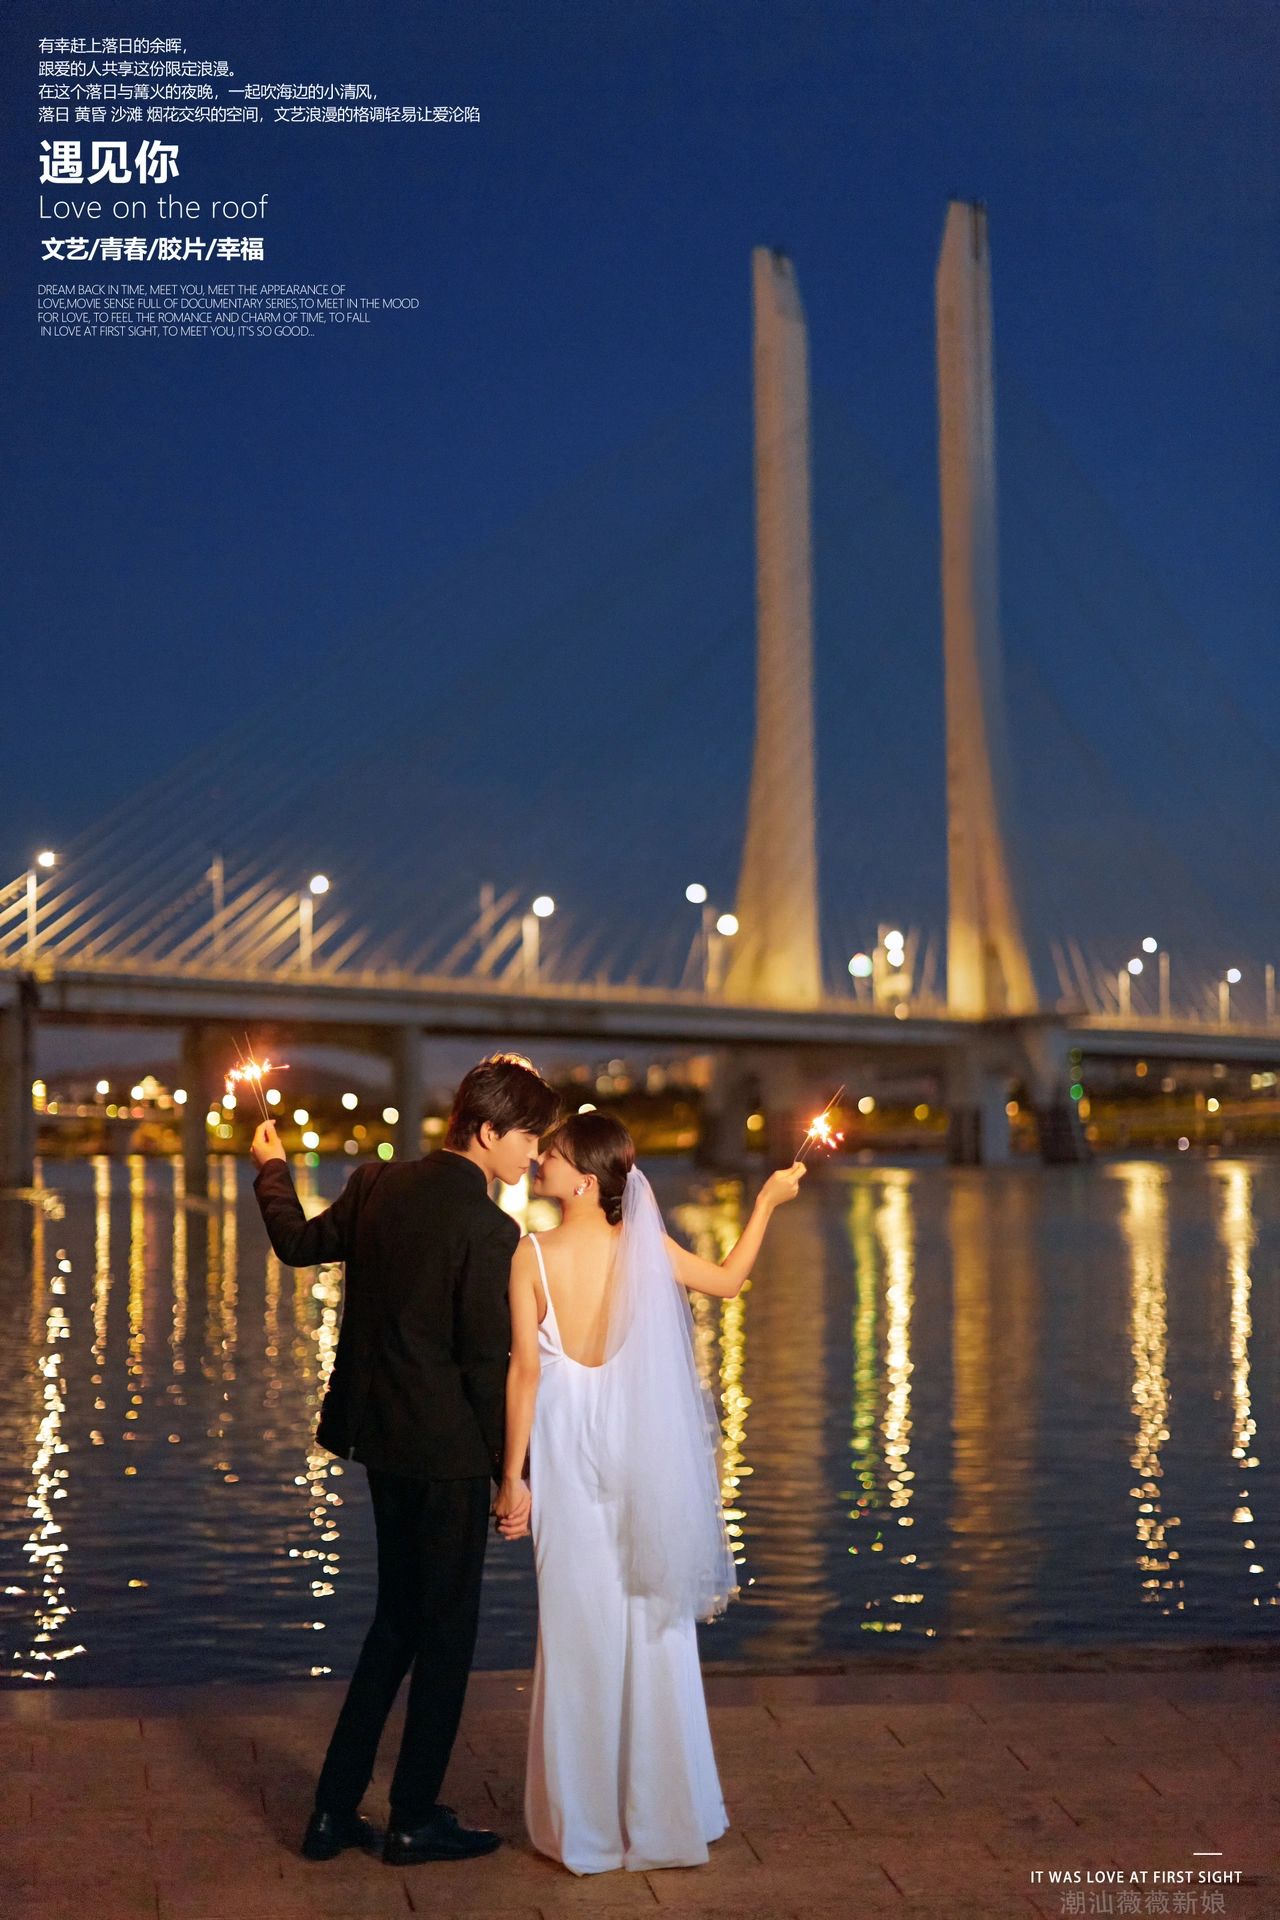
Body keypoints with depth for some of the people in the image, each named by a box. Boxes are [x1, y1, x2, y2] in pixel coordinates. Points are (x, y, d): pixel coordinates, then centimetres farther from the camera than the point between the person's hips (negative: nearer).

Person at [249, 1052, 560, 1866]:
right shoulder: (488, 1228, -19)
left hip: (381, 1436, 8)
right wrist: (513, 1472, -9)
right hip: (447, 1450, -7)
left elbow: (299, 1242, 17)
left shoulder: (378, 1184, 2)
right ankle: (415, 1820, 18)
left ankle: (336, 1809, 22)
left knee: (398, 1617, 19)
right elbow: (488, 1364, -18)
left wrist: (273, 1172, 35)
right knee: (447, 1629, 8)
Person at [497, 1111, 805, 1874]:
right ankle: (662, 1817, 23)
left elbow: (525, 1368, -12)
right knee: (653, 1626, 13)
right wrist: (767, 1202, 19)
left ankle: (585, 1826, 17)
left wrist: (513, 1474, -5)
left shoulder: (532, 1255, -12)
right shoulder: (645, 1248, -6)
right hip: (640, 1450, 2)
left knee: (578, 1632, 8)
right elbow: (729, 1279, 9)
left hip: (566, 1457, -1)